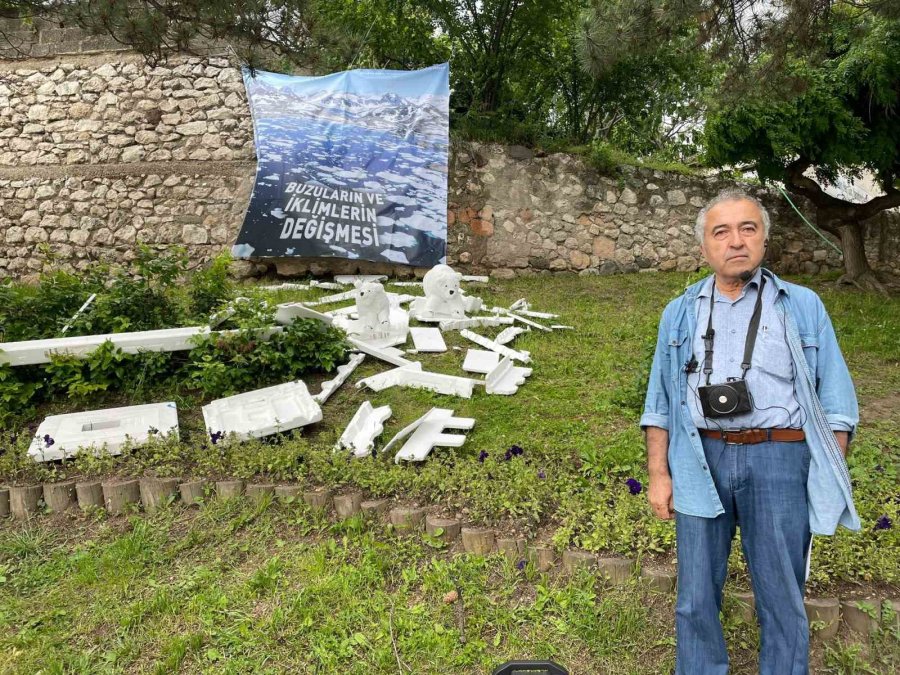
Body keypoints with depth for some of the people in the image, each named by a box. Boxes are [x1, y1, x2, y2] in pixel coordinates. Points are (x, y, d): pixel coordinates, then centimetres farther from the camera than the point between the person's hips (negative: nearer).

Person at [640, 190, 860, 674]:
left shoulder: (803, 307, 7)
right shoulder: (680, 313, 11)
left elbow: (835, 402, 5)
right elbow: (659, 402, 11)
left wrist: (830, 482, -1)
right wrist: (658, 474, 5)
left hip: (778, 459, -1)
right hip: (701, 459, 2)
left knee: (782, 599, 8)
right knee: (697, 596, 10)